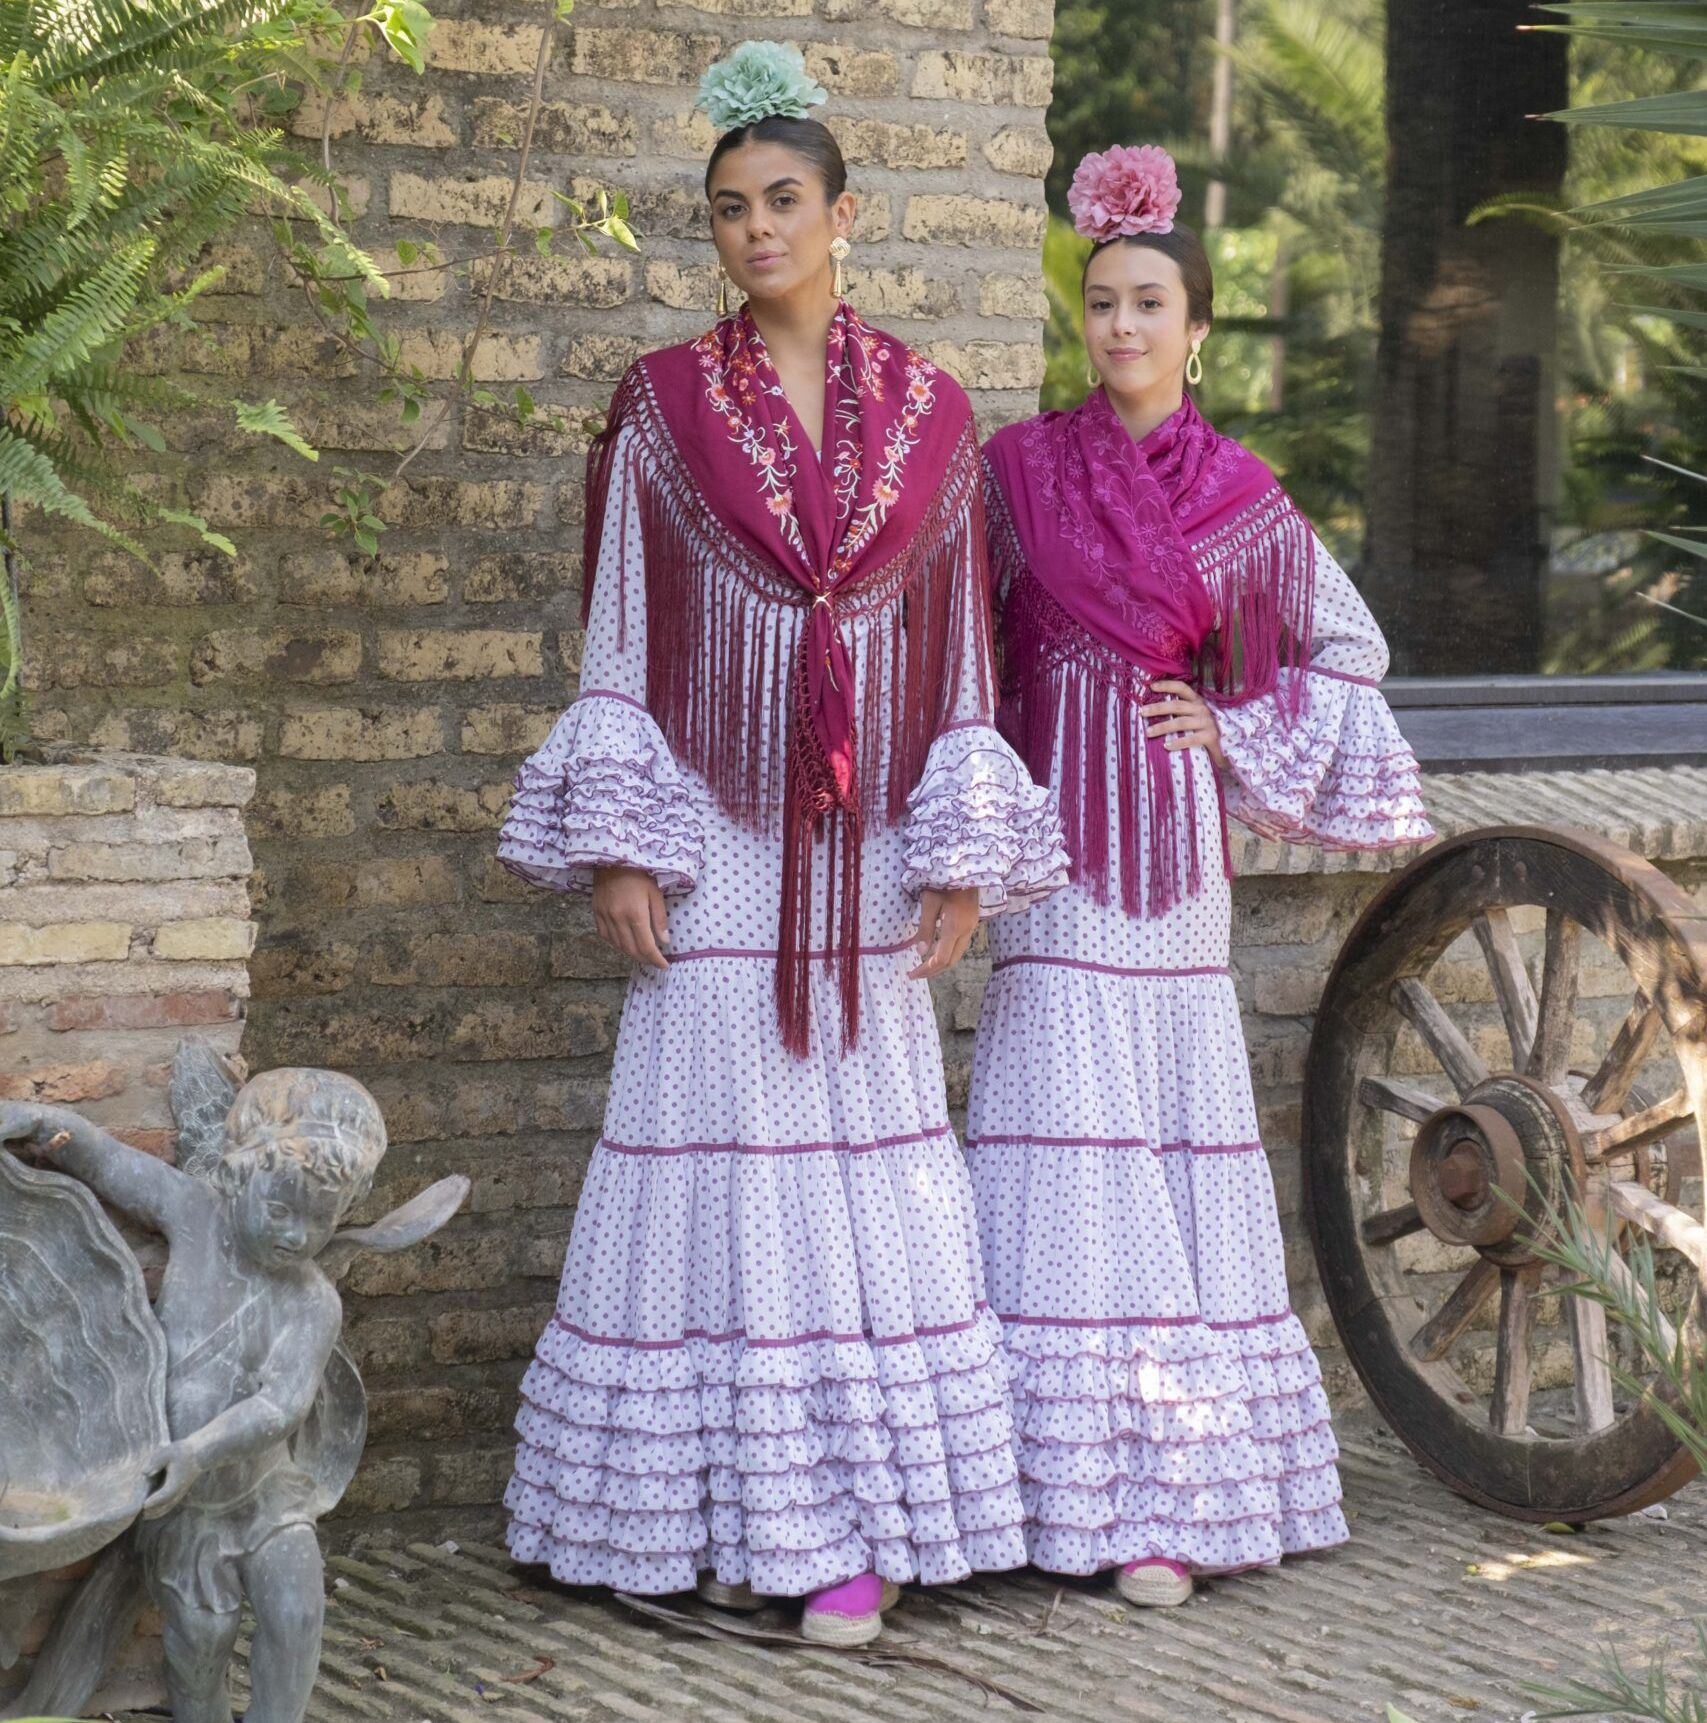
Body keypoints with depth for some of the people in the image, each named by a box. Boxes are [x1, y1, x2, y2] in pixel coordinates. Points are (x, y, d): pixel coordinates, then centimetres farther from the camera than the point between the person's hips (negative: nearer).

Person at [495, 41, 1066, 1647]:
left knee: (864, 1161, 0)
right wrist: (617, 848, -6)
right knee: (718, 1161, -2)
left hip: (865, 852, 2)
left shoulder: (925, 413, 7)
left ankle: (846, 1520, 5)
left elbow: (957, 640, 8)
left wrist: (963, 856, 3)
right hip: (719, 845, -1)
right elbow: (620, 633, 1)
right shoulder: (666, 404, 3)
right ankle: (720, 1512, 4)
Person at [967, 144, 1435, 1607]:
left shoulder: (1241, 496, 7)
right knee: (1064, 1156, -6)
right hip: (1054, 838, -1)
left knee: (1178, 1148, 0)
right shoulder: (1017, 469, 3)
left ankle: (1172, 1501, 3)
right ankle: (1072, 1484, -3)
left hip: (1173, 842, 1)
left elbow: (1347, 644, 19)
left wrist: (1243, 736, 5)